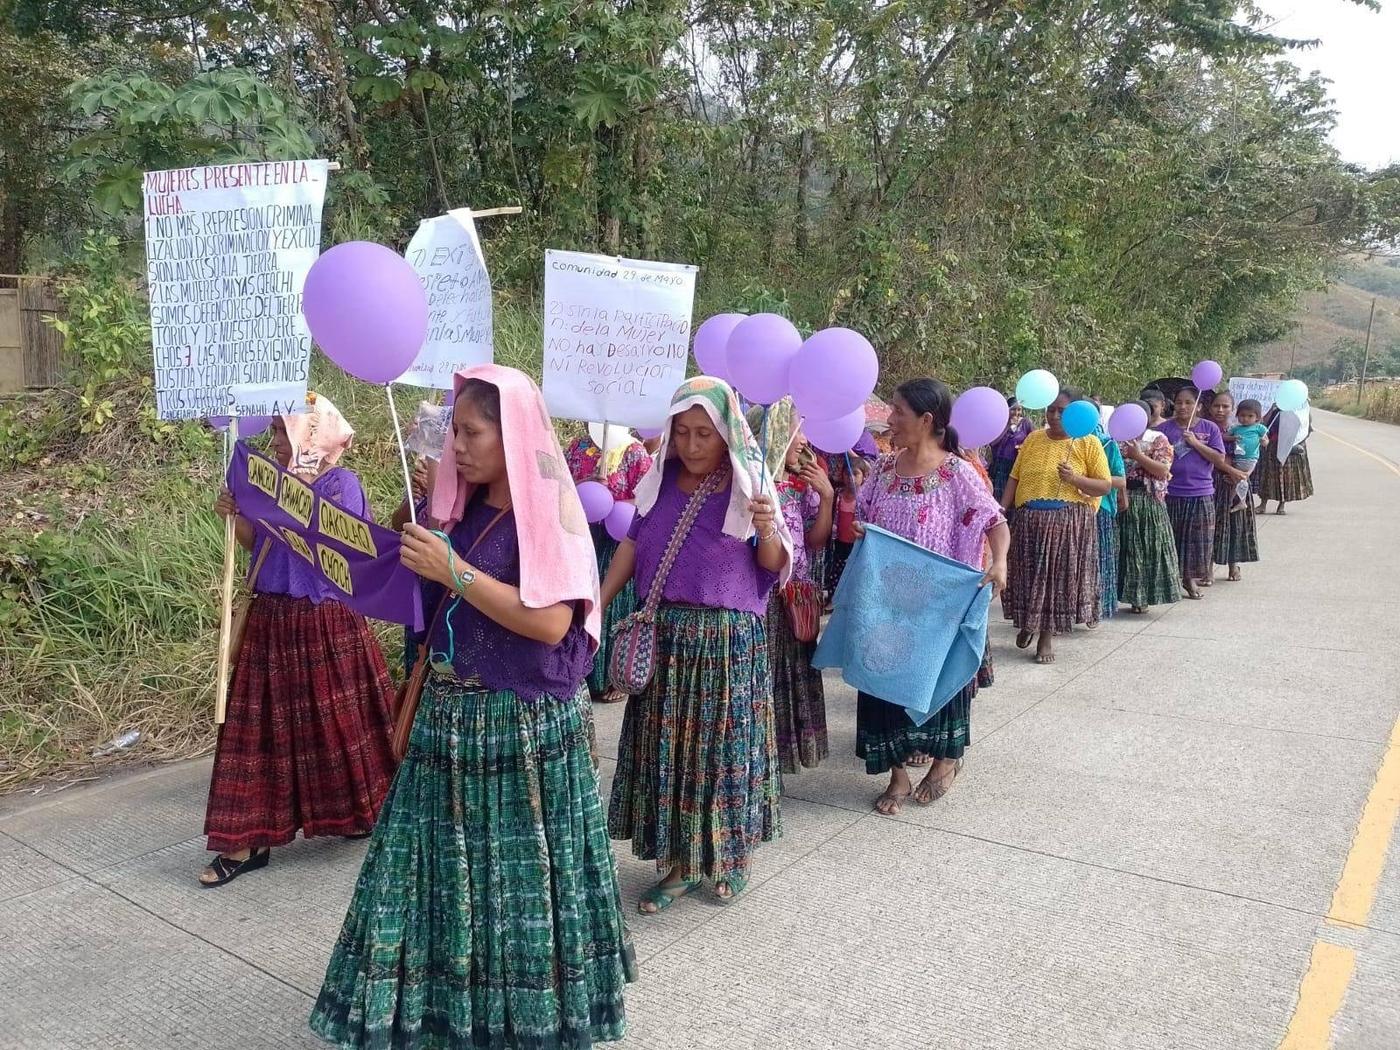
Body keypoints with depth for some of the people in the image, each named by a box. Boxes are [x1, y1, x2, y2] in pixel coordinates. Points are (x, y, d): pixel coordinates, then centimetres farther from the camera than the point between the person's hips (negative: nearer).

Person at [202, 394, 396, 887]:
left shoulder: (341, 482, -11)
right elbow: (257, 546, 12)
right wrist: (236, 517, -5)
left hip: (325, 624, -6)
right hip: (272, 621, 6)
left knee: (334, 718, 9)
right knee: (263, 724, 7)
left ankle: (360, 811, 32)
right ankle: (250, 838, 16)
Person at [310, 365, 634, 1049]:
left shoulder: (548, 509, -12)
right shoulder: (462, 510, 8)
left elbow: (552, 623, -22)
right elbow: (433, 607, 14)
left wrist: (454, 571, -21)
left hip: (526, 723, -6)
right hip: (450, 716, 6)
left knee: (519, 874, 5)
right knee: (446, 869, 12)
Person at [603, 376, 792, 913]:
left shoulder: (749, 484, -6)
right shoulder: (660, 480, 5)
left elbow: (773, 567, -6)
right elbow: (632, 547, 11)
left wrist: (768, 531, -26)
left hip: (729, 638, -4)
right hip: (665, 633, 4)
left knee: (724, 744, 6)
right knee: (665, 747, 8)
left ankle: (727, 857, 26)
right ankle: (679, 863, 22)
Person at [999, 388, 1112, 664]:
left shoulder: (1088, 443, -1)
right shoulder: (1033, 439, 8)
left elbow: (1105, 486, -3)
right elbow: (1014, 478, 7)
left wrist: (1074, 479, -19)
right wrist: (1001, 510, -2)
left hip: (1069, 522, -2)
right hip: (1030, 520, 2)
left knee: (1059, 576, 3)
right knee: (1029, 575, 8)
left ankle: (1047, 636, 16)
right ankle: (1027, 624, 31)